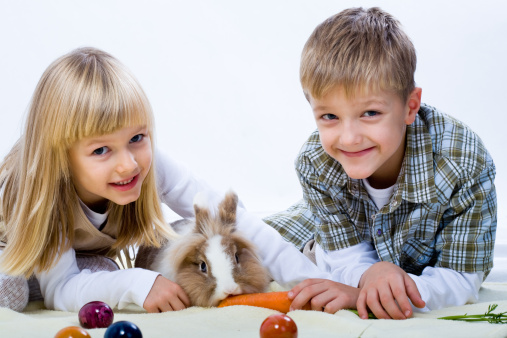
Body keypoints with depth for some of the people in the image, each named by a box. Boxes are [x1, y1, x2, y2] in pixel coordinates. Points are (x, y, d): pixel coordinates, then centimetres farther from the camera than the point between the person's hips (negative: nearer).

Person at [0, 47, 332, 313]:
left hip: (97, 258, 5)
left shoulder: (150, 164, -33)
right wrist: (134, 284, -55)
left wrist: (309, 279, -44)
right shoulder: (38, 189, -39)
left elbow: (229, 218, -34)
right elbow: (59, 288, -37)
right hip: (31, 257, -5)